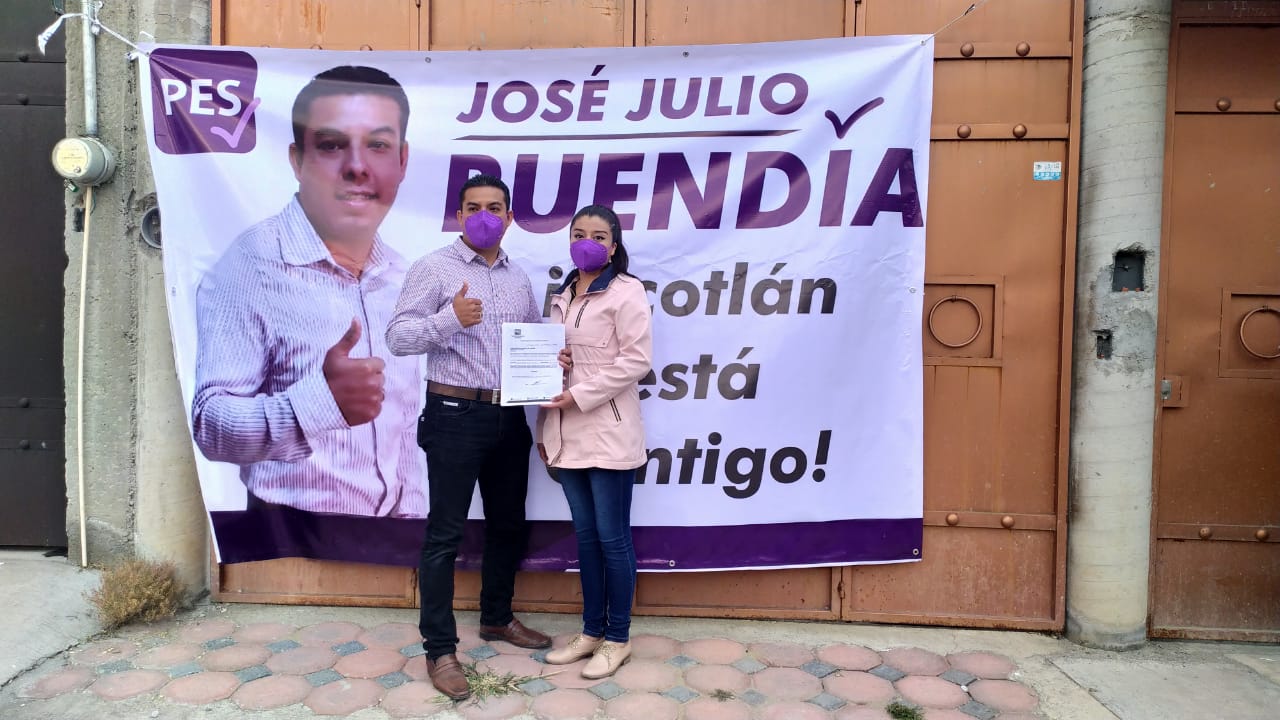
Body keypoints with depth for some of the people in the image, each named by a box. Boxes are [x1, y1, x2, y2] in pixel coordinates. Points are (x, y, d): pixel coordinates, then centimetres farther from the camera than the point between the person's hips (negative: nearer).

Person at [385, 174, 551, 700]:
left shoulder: (519, 278, 12)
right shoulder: (434, 268, -5)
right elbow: (397, 338, -11)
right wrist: (450, 319, -25)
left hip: (509, 417, 6)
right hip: (456, 416, -6)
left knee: (508, 525, 17)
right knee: (445, 533, 1)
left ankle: (497, 618, 36)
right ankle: (440, 649, 13)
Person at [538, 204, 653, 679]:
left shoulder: (626, 292, -6)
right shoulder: (562, 296, 15)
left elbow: (637, 361, -14)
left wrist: (580, 395, -18)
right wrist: (545, 430, 13)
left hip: (608, 433, -6)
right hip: (566, 434, 7)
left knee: (612, 538, 2)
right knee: (586, 535, 14)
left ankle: (617, 638, 17)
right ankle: (591, 630, 27)